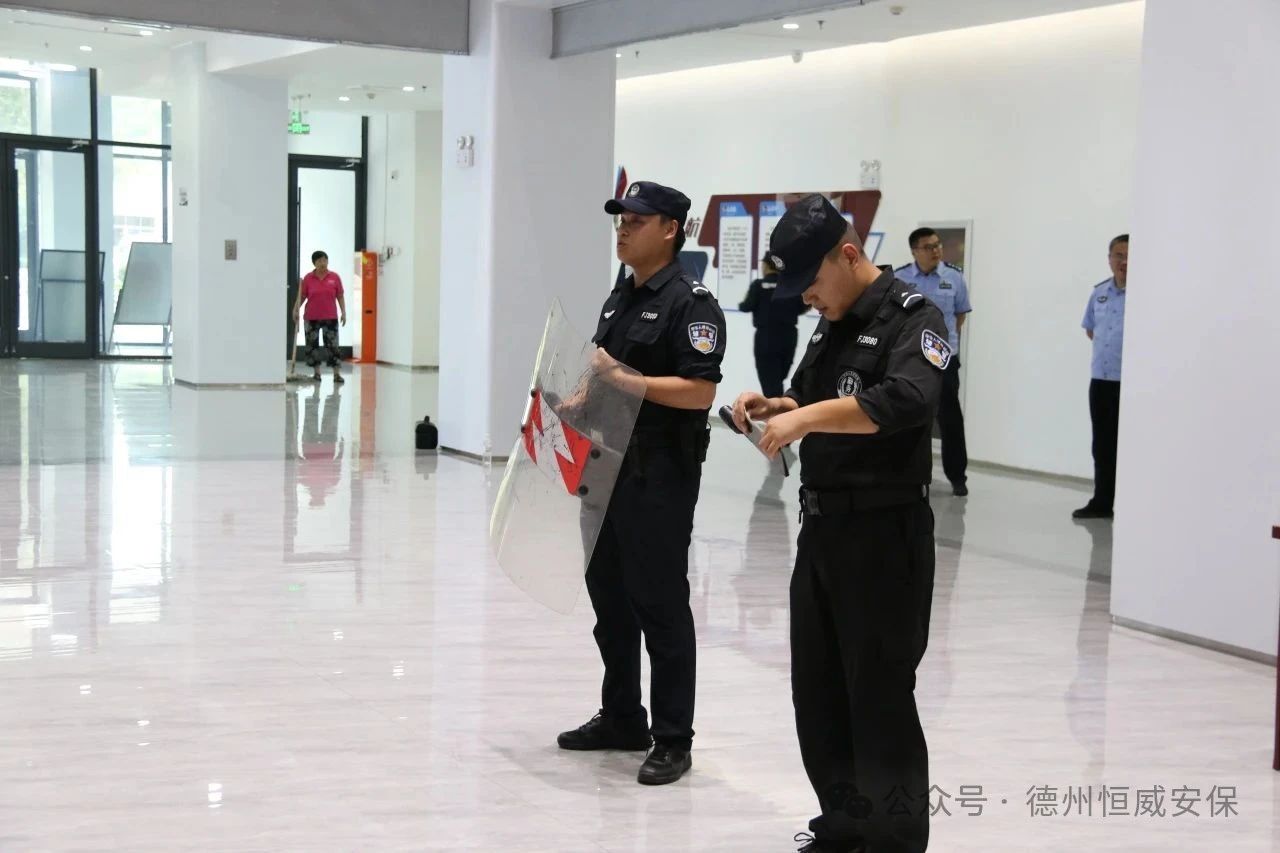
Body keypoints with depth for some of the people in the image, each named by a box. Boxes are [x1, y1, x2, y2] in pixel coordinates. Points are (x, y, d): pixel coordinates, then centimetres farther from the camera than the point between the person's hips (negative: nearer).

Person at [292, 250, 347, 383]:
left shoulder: (335, 277, -1)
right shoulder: (307, 278, -2)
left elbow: (340, 297, 3)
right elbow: (302, 297, 2)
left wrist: (343, 312, -3)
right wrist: (296, 309, -9)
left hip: (330, 317, -1)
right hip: (312, 317, 1)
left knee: (332, 345, -5)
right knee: (312, 345, 5)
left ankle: (337, 374, -6)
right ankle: (316, 373, 15)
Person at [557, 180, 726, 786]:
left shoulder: (690, 303, -12)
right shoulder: (618, 299, 16)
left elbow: (699, 392, -21)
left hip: (661, 475, -9)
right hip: (610, 464, 9)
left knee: (660, 602, -3)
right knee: (609, 593, 15)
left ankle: (672, 740, 6)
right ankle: (621, 719, 28)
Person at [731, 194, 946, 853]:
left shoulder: (911, 318, -12)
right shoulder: (832, 324, 14)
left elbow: (907, 400, -30)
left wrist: (805, 418, -34)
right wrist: (773, 406, 3)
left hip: (883, 533, -9)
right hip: (822, 527, 9)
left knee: (879, 696, -2)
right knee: (817, 687, 14)